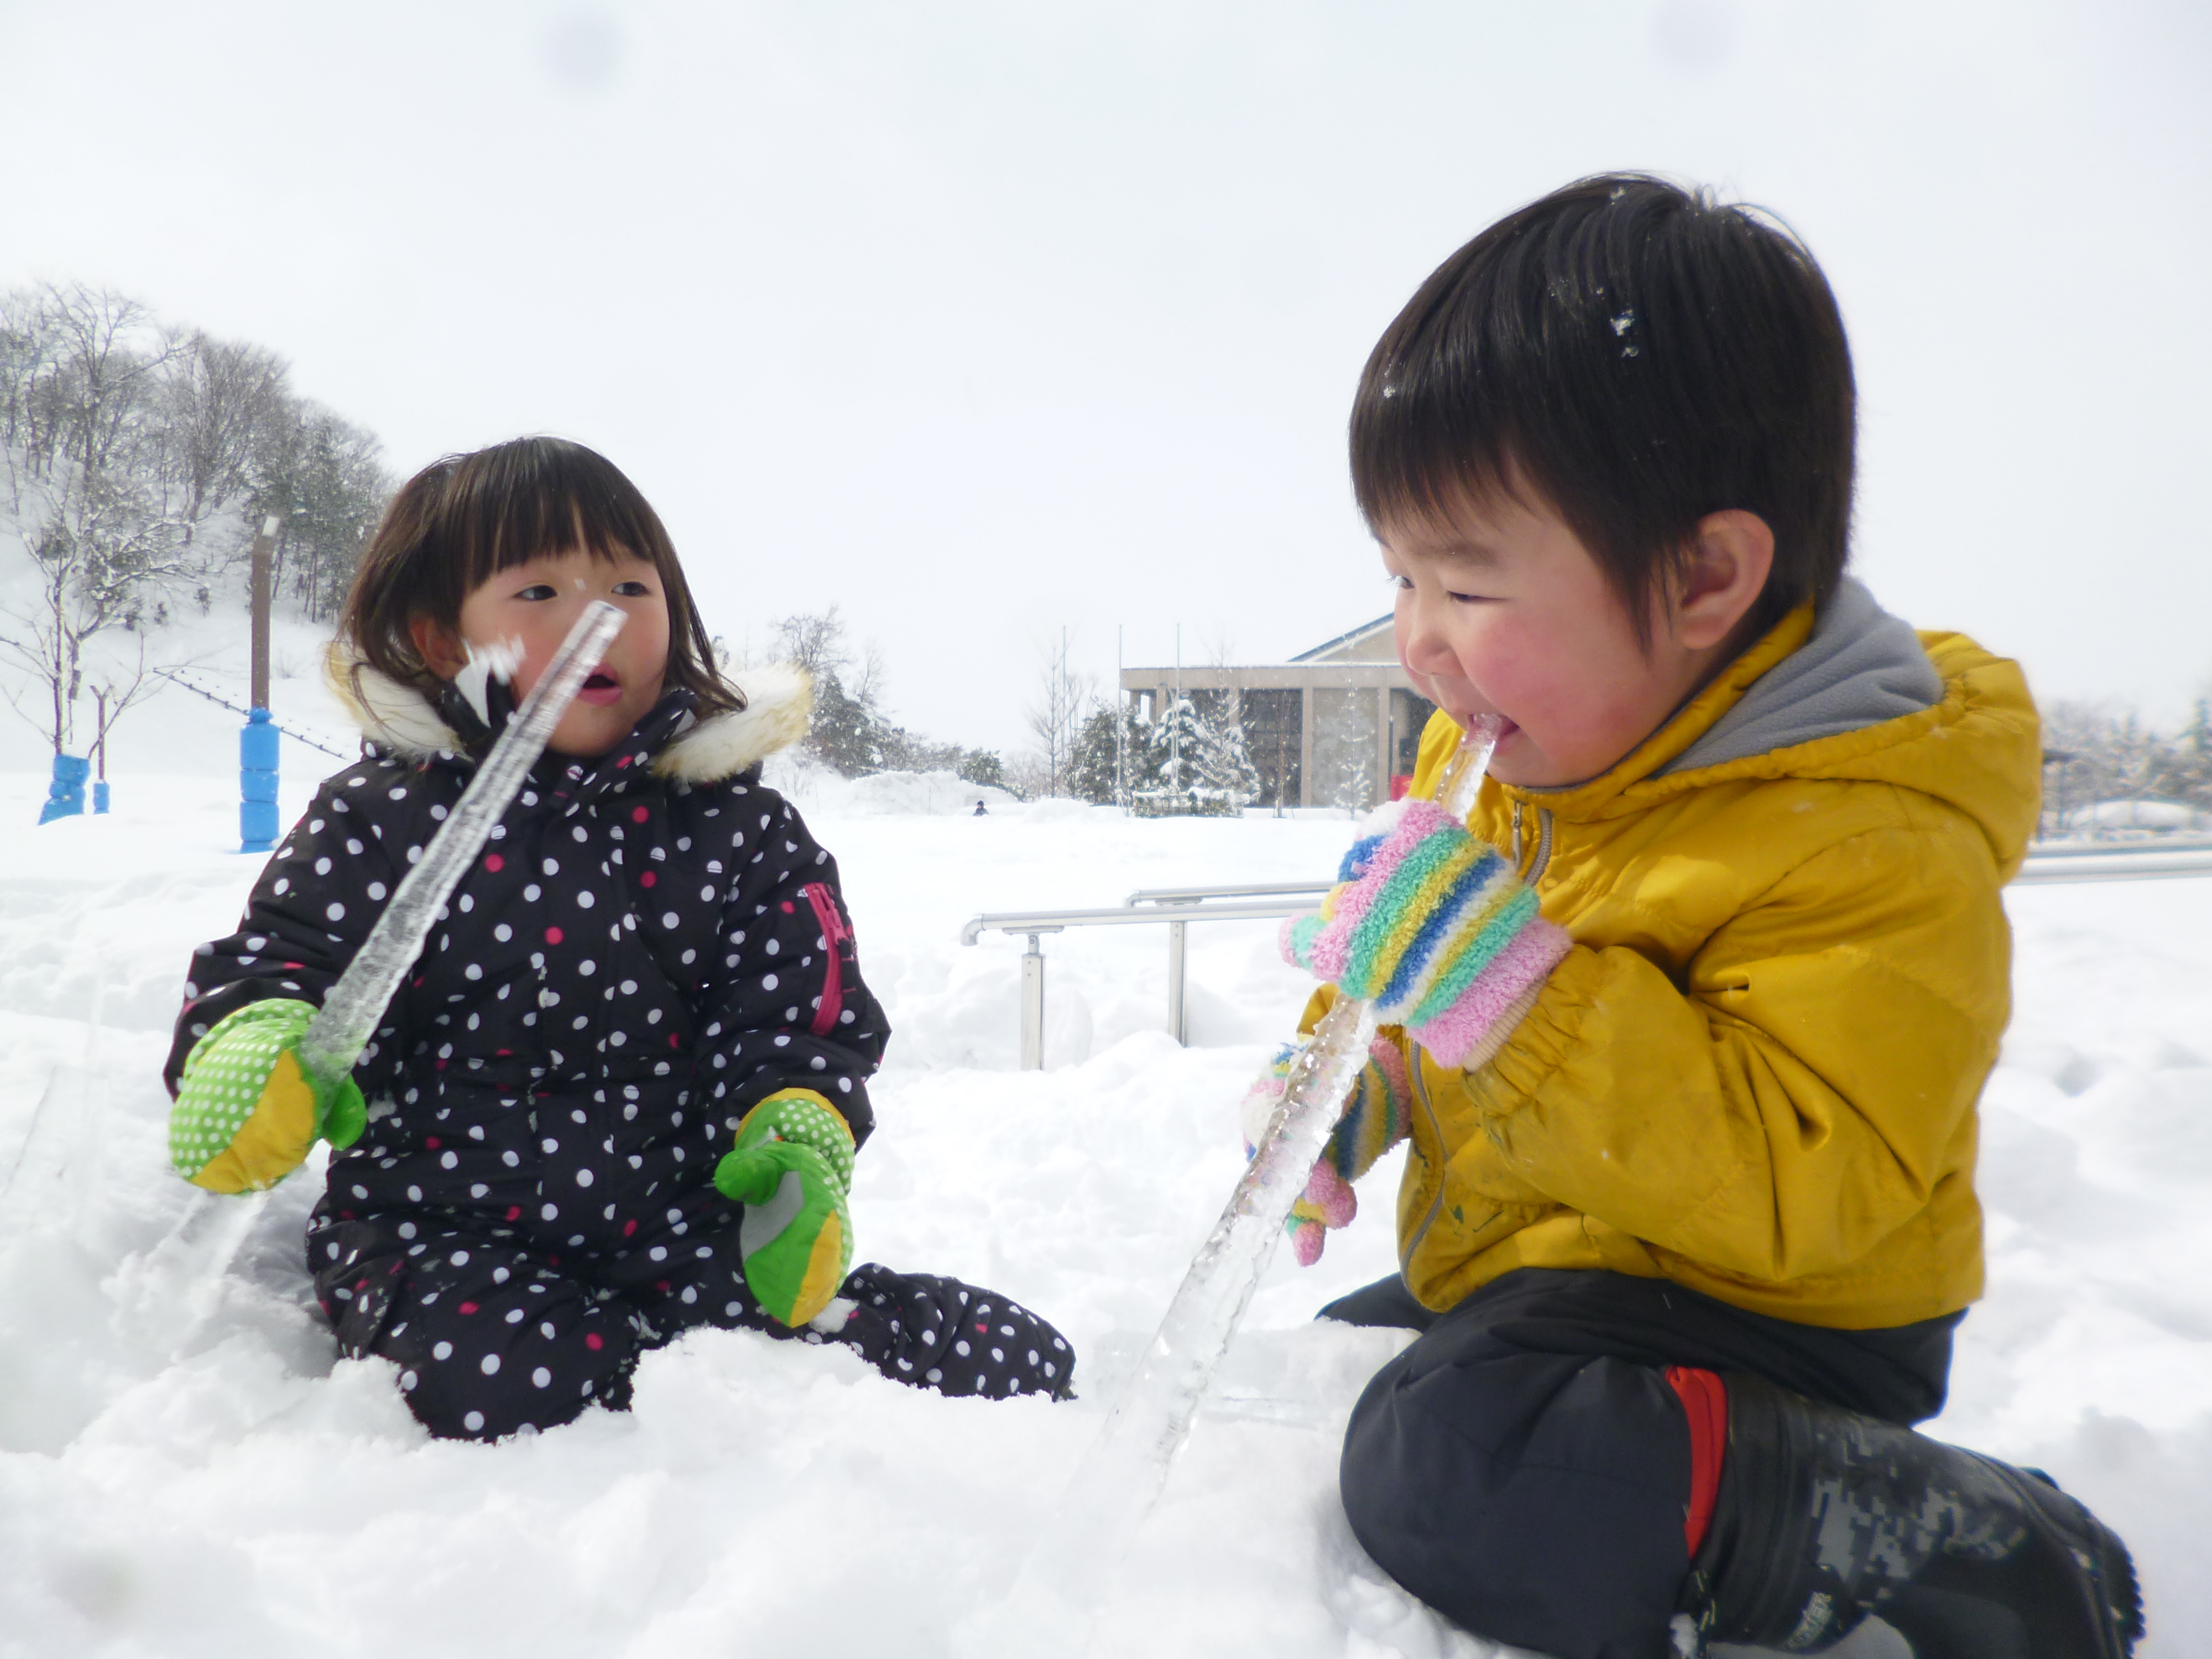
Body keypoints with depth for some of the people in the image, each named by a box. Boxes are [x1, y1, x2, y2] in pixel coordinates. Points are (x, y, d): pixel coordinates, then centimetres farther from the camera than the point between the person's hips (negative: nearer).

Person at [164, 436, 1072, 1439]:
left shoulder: (736, 826, 2)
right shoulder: (385, 818, -1)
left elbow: (797, 1019, 4)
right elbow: (275, 959, 3)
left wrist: (799, 1134, -15)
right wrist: (254, 1048, -21)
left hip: (678, 1227, 1)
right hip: (442, 1233, 0)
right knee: (500, 1386, -37)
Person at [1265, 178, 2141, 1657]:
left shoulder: (1876, 851, -26)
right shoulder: (1512, 743, -2)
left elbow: (1791, 1190, -32)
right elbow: (1414, 990, 15)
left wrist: (1503, 981, -40)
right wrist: (1347, 1081, -5)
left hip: (1760, 1317, -8)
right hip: (1518, 1284, 9)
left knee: (1454, 1480, -32)